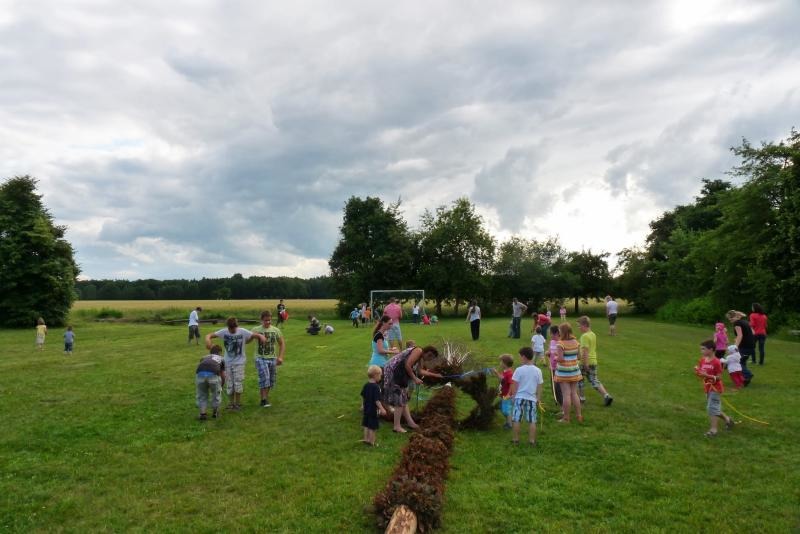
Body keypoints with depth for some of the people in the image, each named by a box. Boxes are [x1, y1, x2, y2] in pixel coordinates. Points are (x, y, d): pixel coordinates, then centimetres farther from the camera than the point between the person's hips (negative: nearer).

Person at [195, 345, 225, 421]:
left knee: (201, 395, 25)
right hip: (213, 374, -1)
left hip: (200, 373, 1)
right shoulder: (221, 359, 35)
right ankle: (215, 412, 36)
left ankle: (203, 413, 24)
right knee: (216, 393, 25)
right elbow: (222, 376, 42)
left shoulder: (204, 358, 39)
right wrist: (222, 385, 62)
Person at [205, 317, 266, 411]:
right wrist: (208, 340, -31)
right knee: (229, 384, 7)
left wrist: (261, 337, -30)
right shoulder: (223, 332, -7)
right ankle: (231, 403, 24)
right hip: (228, 362, 2)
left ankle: (238, 403, 15)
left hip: (239, 362, -2)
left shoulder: (243, 332, -11)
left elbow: (255, 335, -8)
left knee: (238, 384, -2)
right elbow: (210, 335, -9)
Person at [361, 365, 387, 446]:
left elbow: (362, 396, 11)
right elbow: (377, 400, -25)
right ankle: (371, 442, 14)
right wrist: (382, 409, -20)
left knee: (366, 425, 19)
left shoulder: (366, 385, 0)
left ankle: (366, 439, 30)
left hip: (366, 409, 8)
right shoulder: (376, 387, -24)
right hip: (374, 410, -8)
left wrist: (363, 405, 24)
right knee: (373, 427, 5)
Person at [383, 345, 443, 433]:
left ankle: (410, 422, 24)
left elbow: (420, 371, 22)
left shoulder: (421, 358, 14)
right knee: (399, 399, -6)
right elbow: (407, 365, -22)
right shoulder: (418, 351, -15)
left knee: (404, 399, 15)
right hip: (393, 371, -11)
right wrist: (415, 378, -14)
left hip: (398, 374, 11)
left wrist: (434, 375, 28)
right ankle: (397, 426, 0)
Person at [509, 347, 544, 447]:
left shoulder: (519, 370, -10)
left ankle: (516, 439, 10)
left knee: (516, 420, 6)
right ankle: (532, 440, 9)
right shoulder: (537, 371, 0)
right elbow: (539, 387, 5)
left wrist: (513, 396, 5)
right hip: (532, 398, 3)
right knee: (532, 421, 8)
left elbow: (515, 385, -7)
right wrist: (538, 399, 13)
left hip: (520, 397, -3)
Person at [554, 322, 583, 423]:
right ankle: (579, 415, 22)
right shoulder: (576, 342, 2)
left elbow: (560, 358, -19)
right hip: (574, 371, 6)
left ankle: (566, 418, 7)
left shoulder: (561, 344, -16)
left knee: (566, 394, -1)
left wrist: (555, 357, 1)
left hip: (563, 372, -6)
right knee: (574, 393, 16)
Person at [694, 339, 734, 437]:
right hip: (707, 388, 8)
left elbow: (719, 377, -19)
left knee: (712, 408, -6)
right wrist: (697, 371, -13)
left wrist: (707, 375, -30)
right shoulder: (702, 360, 1)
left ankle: (713, 430, 1)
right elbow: (702, 374, 9)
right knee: (715, 408, 19)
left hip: (715, 389, -8)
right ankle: (728, 420, 40)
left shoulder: (716, 362, -20)